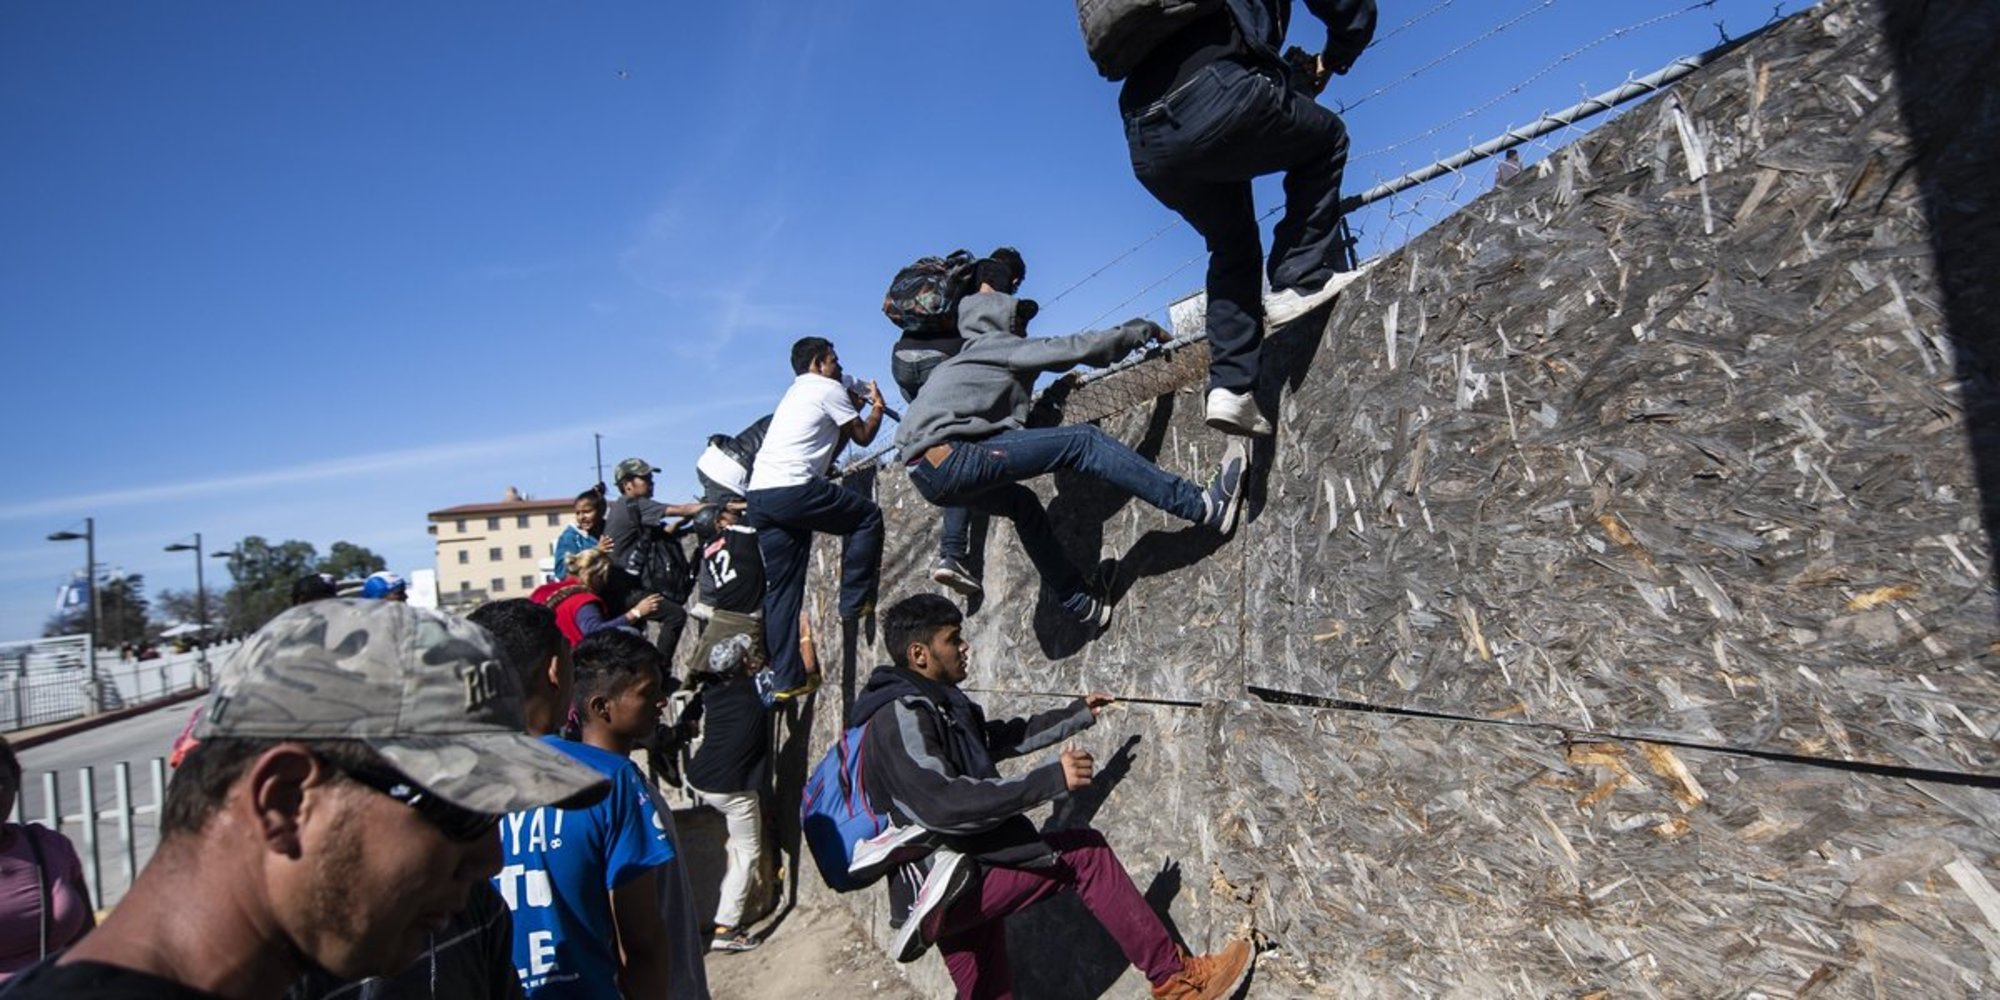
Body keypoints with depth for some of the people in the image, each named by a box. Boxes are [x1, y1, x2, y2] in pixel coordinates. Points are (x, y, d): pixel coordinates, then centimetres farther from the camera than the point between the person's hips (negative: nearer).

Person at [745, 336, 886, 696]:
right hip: (792, 489, -9)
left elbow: (831, 446, 34)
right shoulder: (828, 389, 4)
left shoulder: (797, 392, 31)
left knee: (782, 589, 9)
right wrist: (878, 406, 28)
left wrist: (855, 407, 36)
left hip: (759, 495, 9)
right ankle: (855, 602, 6)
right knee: (868, 515, 8)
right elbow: (864, 436, 11)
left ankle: (785, 677, 9)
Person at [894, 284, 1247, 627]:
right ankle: (1203, 507, -12)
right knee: (1083, 440, -9)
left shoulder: (971, 355, 32)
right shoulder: (998, 343, 9)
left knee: (1021, 503, 30)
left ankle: (1079, 602, 30)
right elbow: (1080, 348, 5)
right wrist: (1144, 329, 17)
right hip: (950, 456, -9)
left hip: (927, 471, 9)